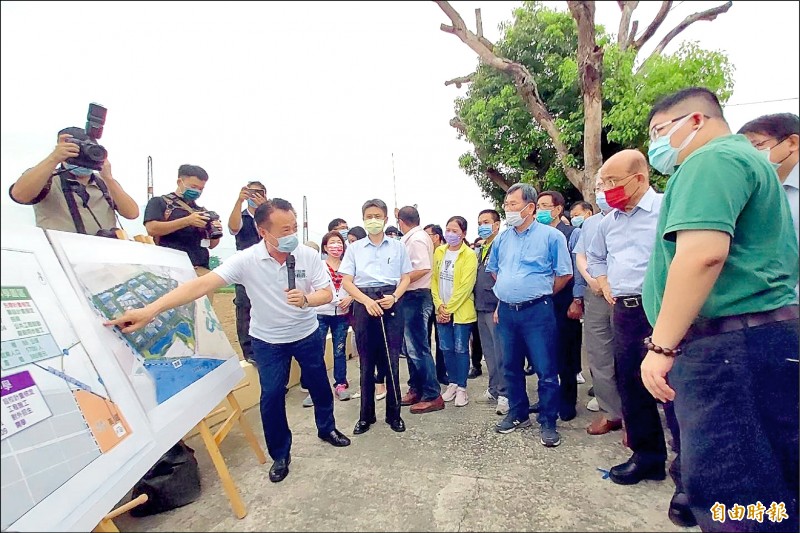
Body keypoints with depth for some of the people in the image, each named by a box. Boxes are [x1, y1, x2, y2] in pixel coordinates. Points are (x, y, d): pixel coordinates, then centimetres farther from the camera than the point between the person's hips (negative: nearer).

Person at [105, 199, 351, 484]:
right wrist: (149, 310, -41)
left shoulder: (308, 255, -19)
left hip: (307, 334, 2)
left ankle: (326, 428, 44)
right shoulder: (246, 260, -24)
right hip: (268, 340, -1)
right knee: (271, 396, 3)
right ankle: (280, 454, 26)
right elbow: (202, 284, -32)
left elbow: (326, 294, -13)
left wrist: (306, 299, -37)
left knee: (319, 384, 16)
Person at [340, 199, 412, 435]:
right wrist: (366, 300, -12)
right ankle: (366, 415, 20)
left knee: (392, 360, 2)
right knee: (366, 361, 7)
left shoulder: (398, 246, 9)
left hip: (391, 303, 0)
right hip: (364, 303, 0)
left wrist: (394, 296, -11)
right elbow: (346, 281, 3)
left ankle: (394, 413, 18)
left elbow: (405, 278, 9)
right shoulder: (355, 248, 8)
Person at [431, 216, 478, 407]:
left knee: (460, 349, 4)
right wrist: (439, 305, -4)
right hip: (442, 310, 5)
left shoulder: (469, 255, -9)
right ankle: (453, 383, 27)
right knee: (447, 349, 11)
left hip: (461, 311, -4)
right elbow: (434, 280, 7)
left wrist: (449, 308, -15)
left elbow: (465, 286, -15)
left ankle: (462, 388, 17)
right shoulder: (439, 252, 6)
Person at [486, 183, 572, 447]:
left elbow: (565, 274, -3)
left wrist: (540, 294, 3)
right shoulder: (502, 239, 11)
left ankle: (548, 423, 16)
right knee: (511, 366, 14)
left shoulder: (551, 235, -5)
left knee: (546, 370, 1)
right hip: (506, 311, 5)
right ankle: (518, 413, 31)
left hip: (537, 311, -5)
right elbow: (493, 270, 24)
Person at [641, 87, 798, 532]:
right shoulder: (748, 159, 26)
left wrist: (662, 345, -23)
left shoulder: (712, 159, -9)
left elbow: (702, 252, -25)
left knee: (728, 491, -6)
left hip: (729, 342, -11)